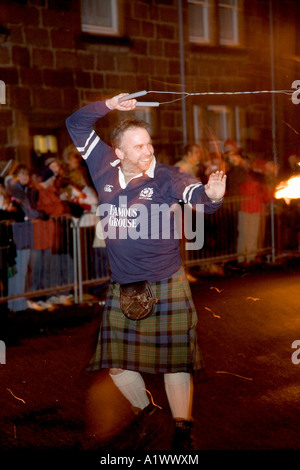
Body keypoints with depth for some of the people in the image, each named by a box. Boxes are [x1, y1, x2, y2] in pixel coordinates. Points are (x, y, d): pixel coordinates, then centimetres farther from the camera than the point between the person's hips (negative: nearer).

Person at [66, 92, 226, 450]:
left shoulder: (165, 177, -10)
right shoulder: (104, 168, 0)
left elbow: (196, 193, -26)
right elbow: (76, 125, 10)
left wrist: (212, 195, -49)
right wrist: (109, 105, 0)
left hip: (166, 286, -4)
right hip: (122, 288, 5)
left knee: (174, 360, 1)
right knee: (116, 363, 14)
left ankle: (182, 432, 15)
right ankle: (145, 413, 39)